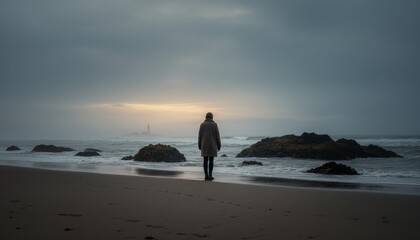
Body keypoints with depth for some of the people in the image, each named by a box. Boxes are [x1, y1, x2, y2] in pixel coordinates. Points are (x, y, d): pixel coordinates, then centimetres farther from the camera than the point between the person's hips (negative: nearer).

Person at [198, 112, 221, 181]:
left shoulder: (202, 124, 0)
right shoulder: (214, 124, -4)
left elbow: (200, 136, 1)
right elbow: (217, 136, -5)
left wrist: (199, 146, 9)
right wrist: (219, 146, 2)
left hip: (204, 145, 2)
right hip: (212, 145, -2)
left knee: (205, 160, 4)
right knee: (211, 160, 2)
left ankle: (206, 176, 3)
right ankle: (210, 176, -1)